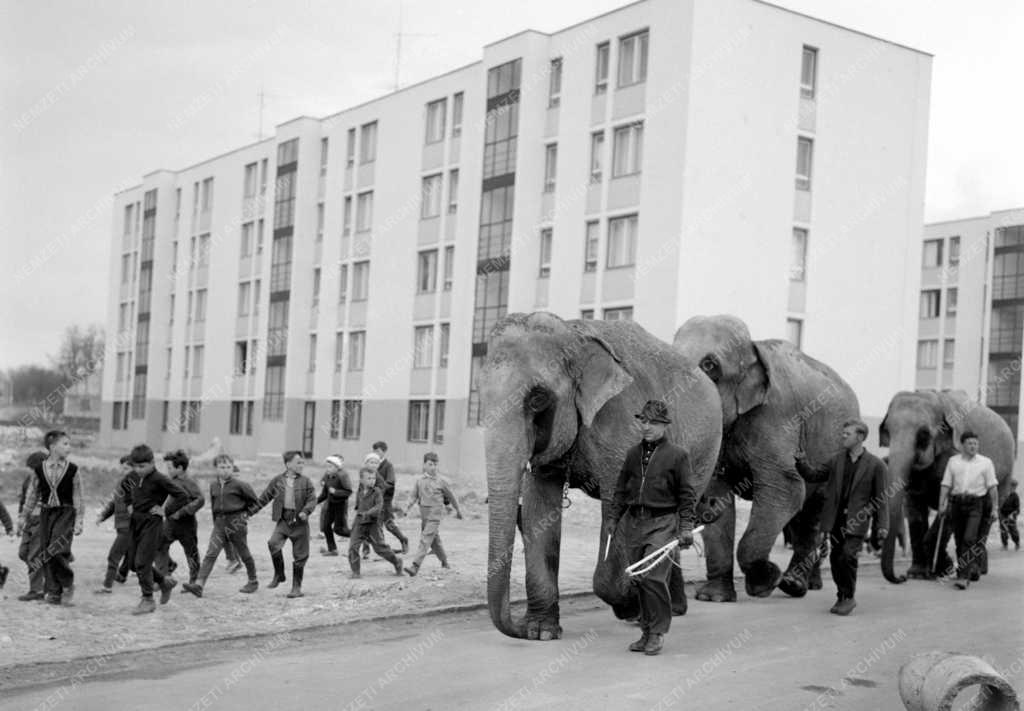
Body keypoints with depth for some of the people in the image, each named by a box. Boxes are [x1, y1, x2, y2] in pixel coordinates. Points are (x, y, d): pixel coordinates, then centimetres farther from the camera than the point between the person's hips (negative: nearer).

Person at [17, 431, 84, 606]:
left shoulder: (72, 470, -3)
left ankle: (68, 585, 3)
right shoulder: (40, 469, 1)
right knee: (46, 552, 3)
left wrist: (79, 521, -4)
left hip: (65, 513, -3)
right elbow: (32, 494, 12)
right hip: (46, 512, 3)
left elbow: (78, 498, 0)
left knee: (58, 550, -18)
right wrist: (24, 516, 14)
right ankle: (54, 591, 14)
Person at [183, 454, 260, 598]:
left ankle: (253, 582, 28)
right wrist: (216, 520, 17)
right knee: (211, 554, -9)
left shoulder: (238, 484, -9)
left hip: (236, 522, -4)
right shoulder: (213, 485, 7)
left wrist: (244, 513, 6)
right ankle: (199, 585, -18)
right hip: (219, 522, 4)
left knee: (244, 554, 10)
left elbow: (253, 500, 1)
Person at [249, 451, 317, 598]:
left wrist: (305, 511, -21)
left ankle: (297, 587, 17)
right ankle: (279, 575, 0)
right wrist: (250, 511, 8)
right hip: (283, 520, 1)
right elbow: (264, 498, 10)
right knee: (273, 543, -23)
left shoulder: (305, 481, 0)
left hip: (299, 521, -1)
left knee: (299, 555, 3)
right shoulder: (277, 481, 4)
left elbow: (312, 499, -3)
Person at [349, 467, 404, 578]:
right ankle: (355, 572, 0)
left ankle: (396, 561, 25)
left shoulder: (377, 492, -9)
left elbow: (379, 507, -21)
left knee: (379, 547, 2)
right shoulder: (359, 493, 7)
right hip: (359, 524, 4)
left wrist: (367, 513, -32)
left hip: (372, 524, -4)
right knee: (353, 547, -8)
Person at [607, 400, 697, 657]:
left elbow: (687, 494, -1)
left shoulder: (677, 455, -1)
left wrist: (686, 526, -7)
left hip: (663, 523, -5)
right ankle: (647, 632, 19)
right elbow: (621, 488, 20)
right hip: (634, 522, 5)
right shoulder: (632, 453, 13)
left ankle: (658, 632, 0)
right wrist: (614, 517, 15)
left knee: (653, 576, -15)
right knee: (640, 579, 7)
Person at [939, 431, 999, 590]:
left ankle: (964, 576, -17)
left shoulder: (985, 462, 5)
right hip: (956, 503, 3)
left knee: (969, 539, -15)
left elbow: (992, 486, 4)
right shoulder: (953, 461, 10)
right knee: (959, 540, 7)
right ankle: (972, 570, 25)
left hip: (975, 504, -3)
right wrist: (942, 504, -2)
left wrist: (995, 508, 0)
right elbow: (946, 484, 7)